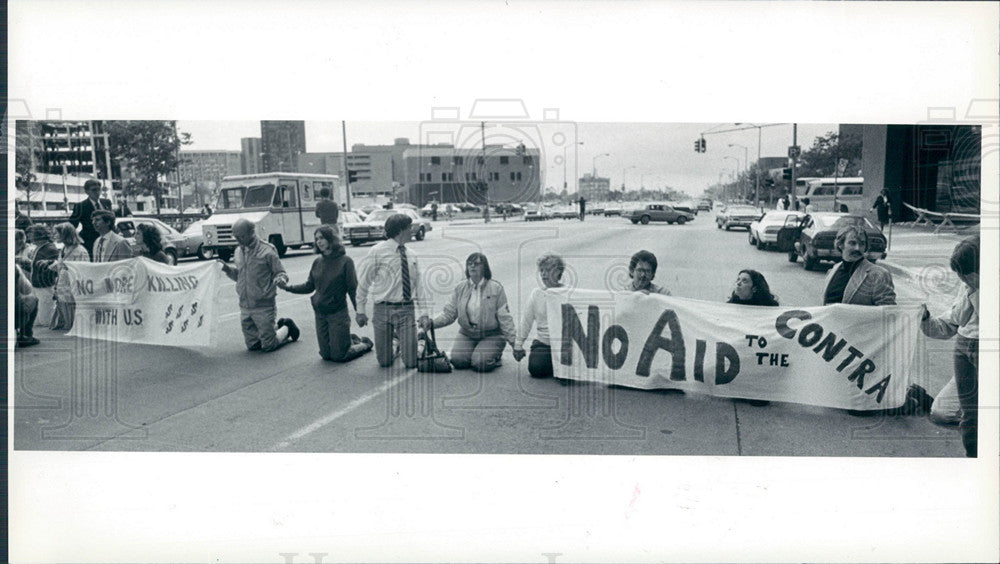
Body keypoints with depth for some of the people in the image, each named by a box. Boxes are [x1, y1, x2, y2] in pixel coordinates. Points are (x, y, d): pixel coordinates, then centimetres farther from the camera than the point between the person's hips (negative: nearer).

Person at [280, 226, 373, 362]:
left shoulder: (345, 261, -10)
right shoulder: (318, 262, 4)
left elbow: (353, 289, -9)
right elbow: (309, 286, 10)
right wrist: (288, 287, -2)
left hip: (338, 313, -5)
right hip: (320, 314, 5)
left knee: (338, 356, -2)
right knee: (326, 355, 10)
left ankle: (364, 344, 25)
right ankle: (351, 340, 35)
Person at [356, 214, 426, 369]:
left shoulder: (411, 255, 7)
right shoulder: (377, 252, -7)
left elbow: (418, 284, 10)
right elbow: (364, 282, -2)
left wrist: (423, 312, 4)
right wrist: (361, 311, -2)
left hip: (407, 309, 3)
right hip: (383, 309, -3)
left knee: (411, 363, 1)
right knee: (384, 362, 4)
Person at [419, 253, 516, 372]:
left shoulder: (496, 288, -6)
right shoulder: (460, 289, 4)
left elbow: (504, 318, -6)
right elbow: (449, 313, 2)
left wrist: (513, 341, -10)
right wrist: (432, 323, -16)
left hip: (491, 335, -3)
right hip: (467, 334, 4)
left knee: (480, 364, -23)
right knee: (458, 360, -19)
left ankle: (495, 356, 11)